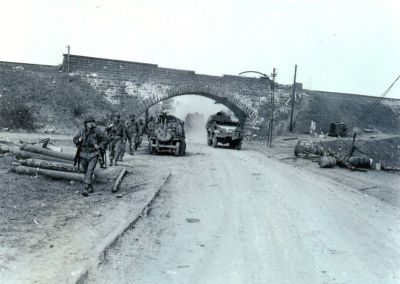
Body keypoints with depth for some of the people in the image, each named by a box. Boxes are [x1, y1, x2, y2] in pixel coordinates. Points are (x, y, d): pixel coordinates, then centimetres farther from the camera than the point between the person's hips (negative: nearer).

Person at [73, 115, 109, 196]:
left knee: (90, 171, -15)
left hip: (93, 154, -4)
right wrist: (79, 140, -12)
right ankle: (90, 188, 31)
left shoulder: (97, 130, -10)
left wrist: (100, 146, -12)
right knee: (86, 171, 14)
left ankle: (86, 189, -18)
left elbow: (106, 138, -3)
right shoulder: (81, 131, -2)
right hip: (83, 154, 4)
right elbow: (74, 139, 10)